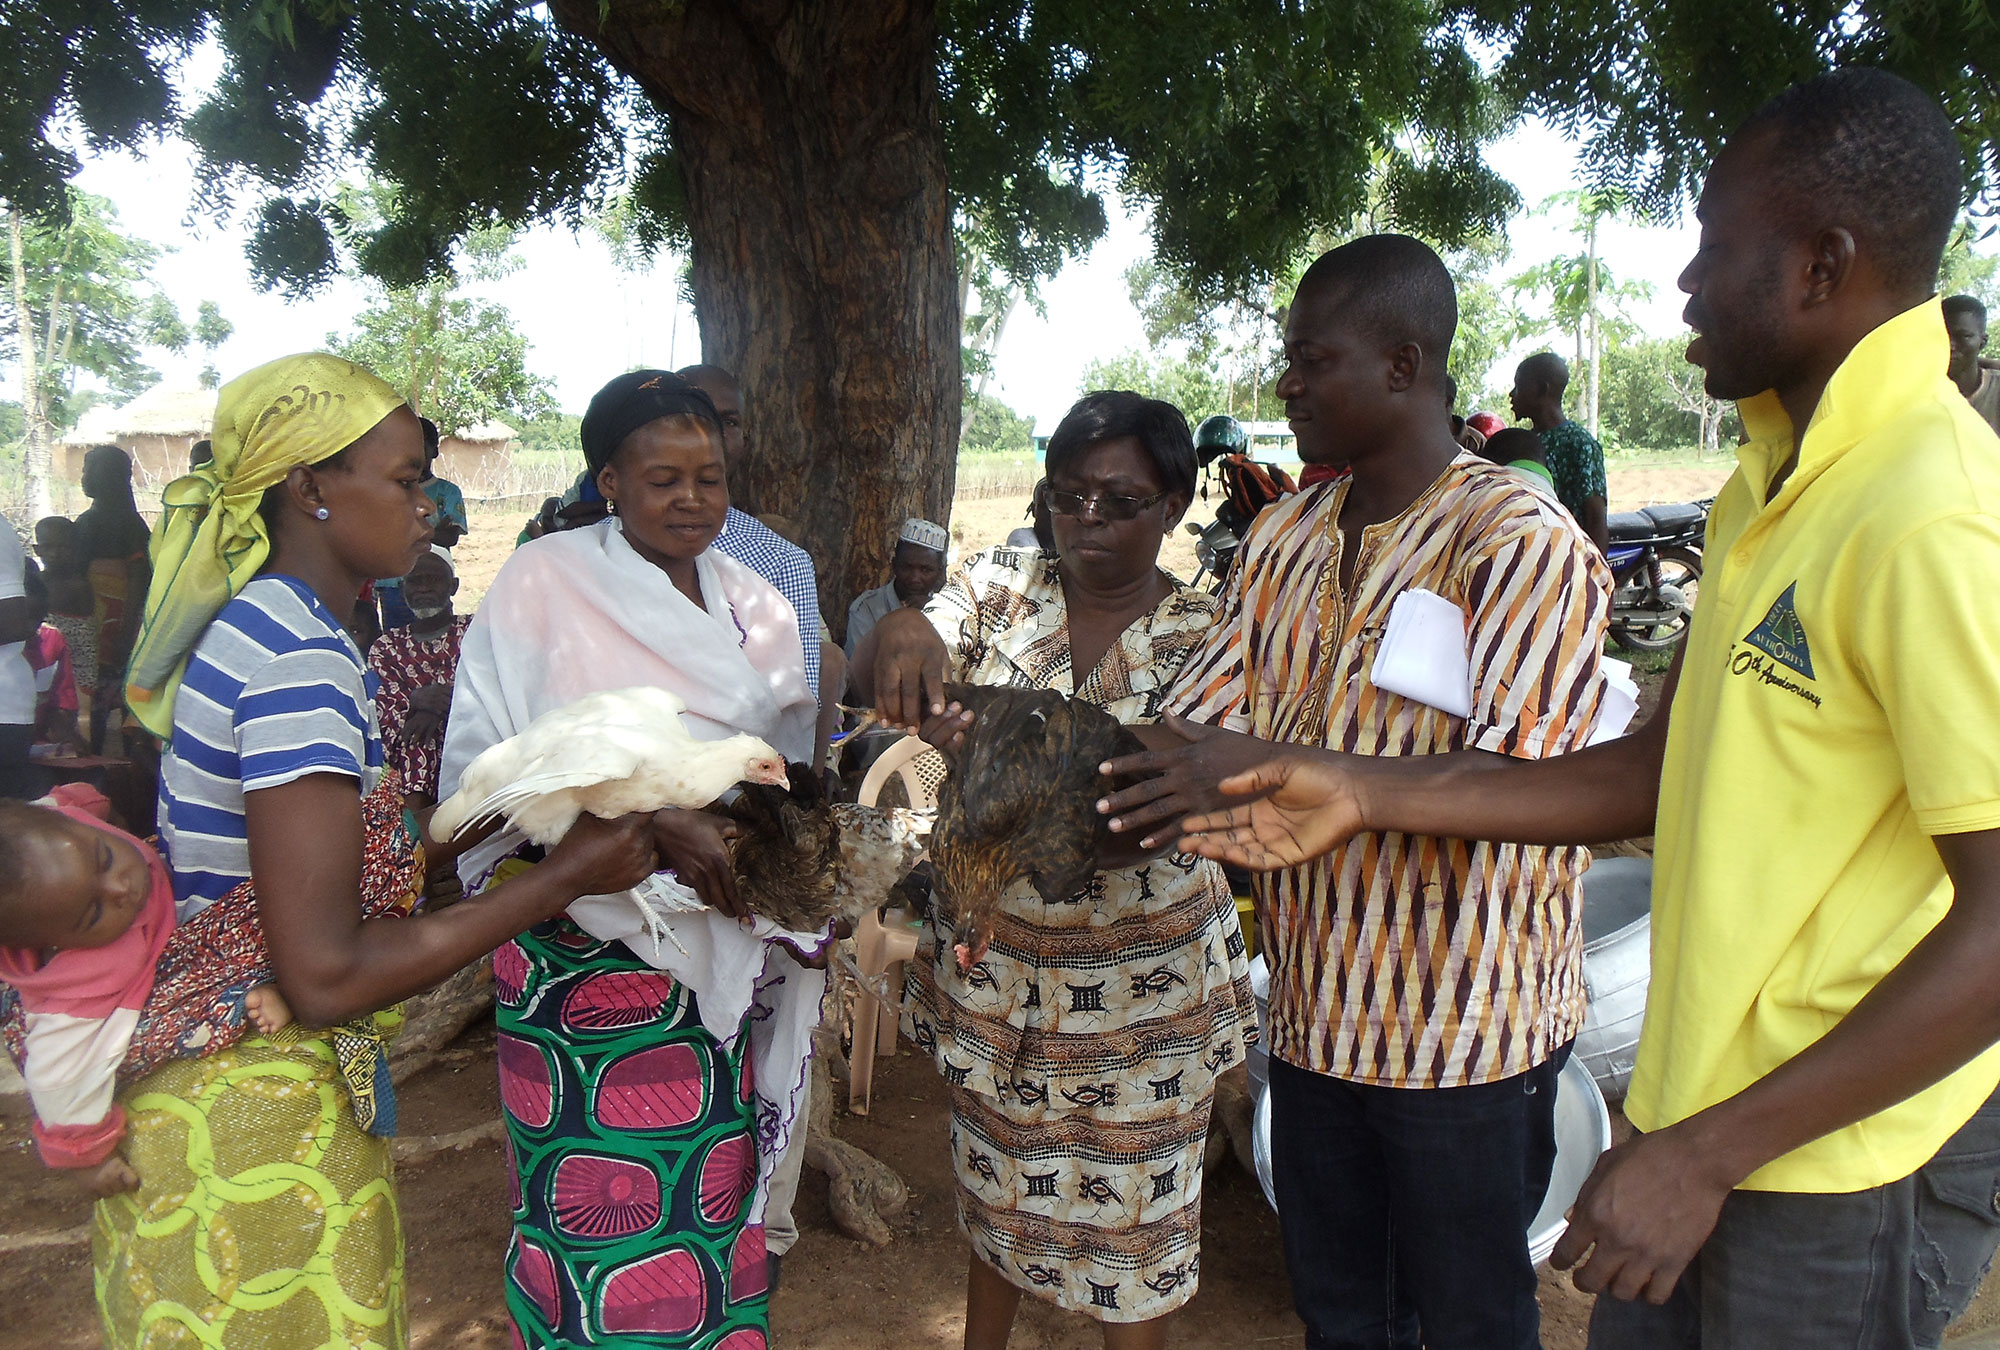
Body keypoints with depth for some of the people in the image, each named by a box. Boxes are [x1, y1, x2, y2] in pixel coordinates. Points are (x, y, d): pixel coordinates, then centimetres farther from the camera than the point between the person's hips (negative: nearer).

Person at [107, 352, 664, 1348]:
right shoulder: (302, 658, -24)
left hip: (191, 1080, 9)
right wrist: (567, 875, -22)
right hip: (254, 1125, -9)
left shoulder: (249, 625, 5)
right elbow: (326, 976, -27)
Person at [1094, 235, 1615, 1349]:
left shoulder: (1520, 539, -16)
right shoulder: (1285, 540, 6)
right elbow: (1197, 724, 5)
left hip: (1466, 1031, -6)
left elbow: (1510, 784, -25)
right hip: (1317, 1014, 6)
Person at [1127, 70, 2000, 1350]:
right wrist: (1371, 794, 3)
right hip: (1714, 1110, 8)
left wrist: (1707, 1152, -20)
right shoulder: (1773, 484, 7)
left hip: (1846, 1162, -7)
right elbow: (1668, 767, 8)